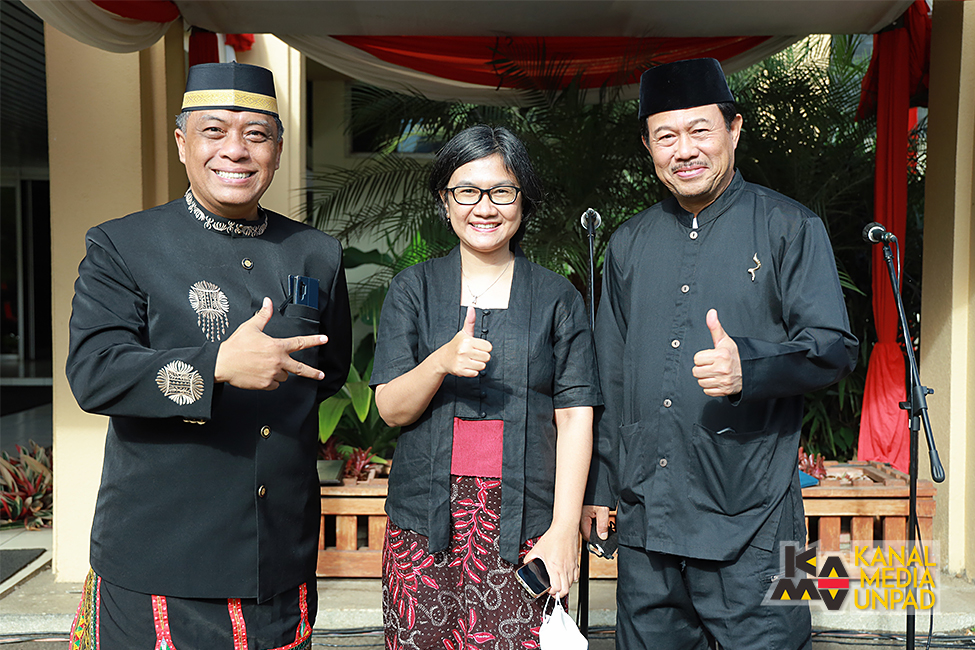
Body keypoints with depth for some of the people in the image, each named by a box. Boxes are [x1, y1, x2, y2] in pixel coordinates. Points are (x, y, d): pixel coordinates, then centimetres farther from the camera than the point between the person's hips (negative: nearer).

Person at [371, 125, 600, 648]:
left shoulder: (557, 297, 6)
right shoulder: (413, 289, 7)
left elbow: (575, 417, 1)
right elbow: (391, 409, 2)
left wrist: (564, 529, -7)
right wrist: (440, 361, -18)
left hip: (523, 525, 0)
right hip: (427, 517, 1)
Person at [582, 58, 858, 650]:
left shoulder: (789, 228, 0)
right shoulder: (629, 243, 12)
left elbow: (834, 349, -6)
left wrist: (748, 365, -26)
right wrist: (599, 484, 13)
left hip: (749, 519, -4)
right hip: (645, 516, 4)